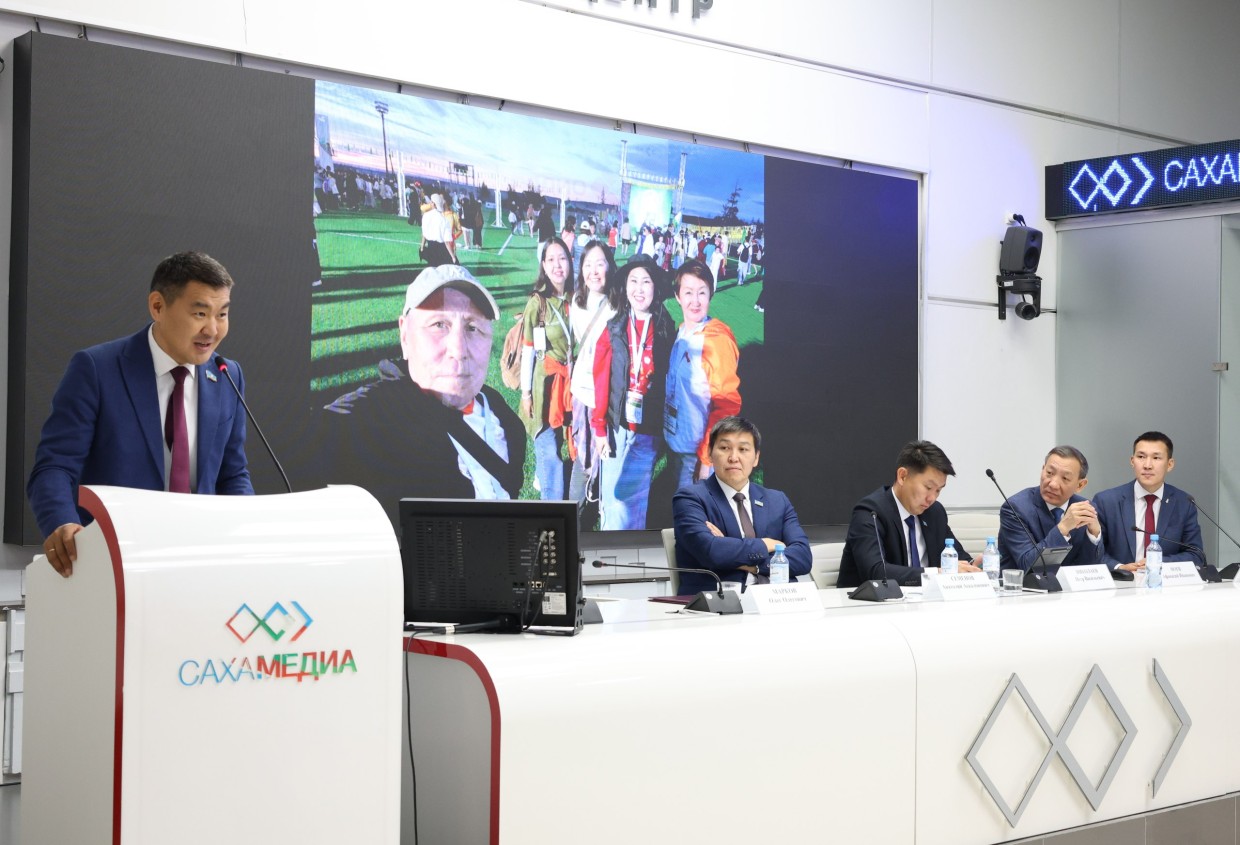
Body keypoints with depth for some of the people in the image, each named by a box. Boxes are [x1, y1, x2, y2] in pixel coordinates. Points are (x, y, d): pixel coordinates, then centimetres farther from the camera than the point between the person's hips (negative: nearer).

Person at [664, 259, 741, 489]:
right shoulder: (681, 333, 6)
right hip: (673, 442, 8)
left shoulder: (718, 340, -18)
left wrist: (708, 458, -17)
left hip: (696, 453, -8)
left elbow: (727, 405, -18)